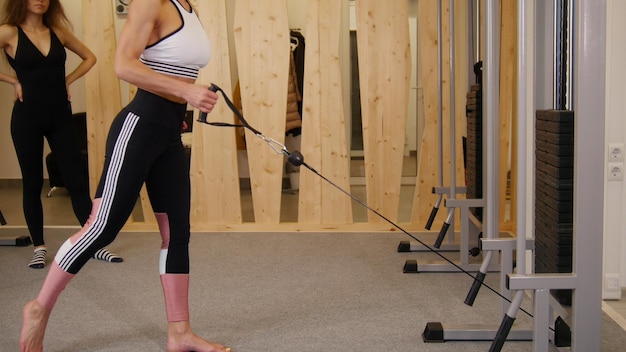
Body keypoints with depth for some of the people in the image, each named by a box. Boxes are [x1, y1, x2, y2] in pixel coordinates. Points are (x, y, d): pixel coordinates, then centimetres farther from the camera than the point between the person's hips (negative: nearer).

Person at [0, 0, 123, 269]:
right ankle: (39, 248, 17)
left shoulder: (58, 32, 6)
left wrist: (68, 80, 5)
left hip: (60, 115, 3)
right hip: (27, 117, -3)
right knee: (32, 183, 6)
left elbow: (89, 57, 18)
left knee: (77, 179, 2)